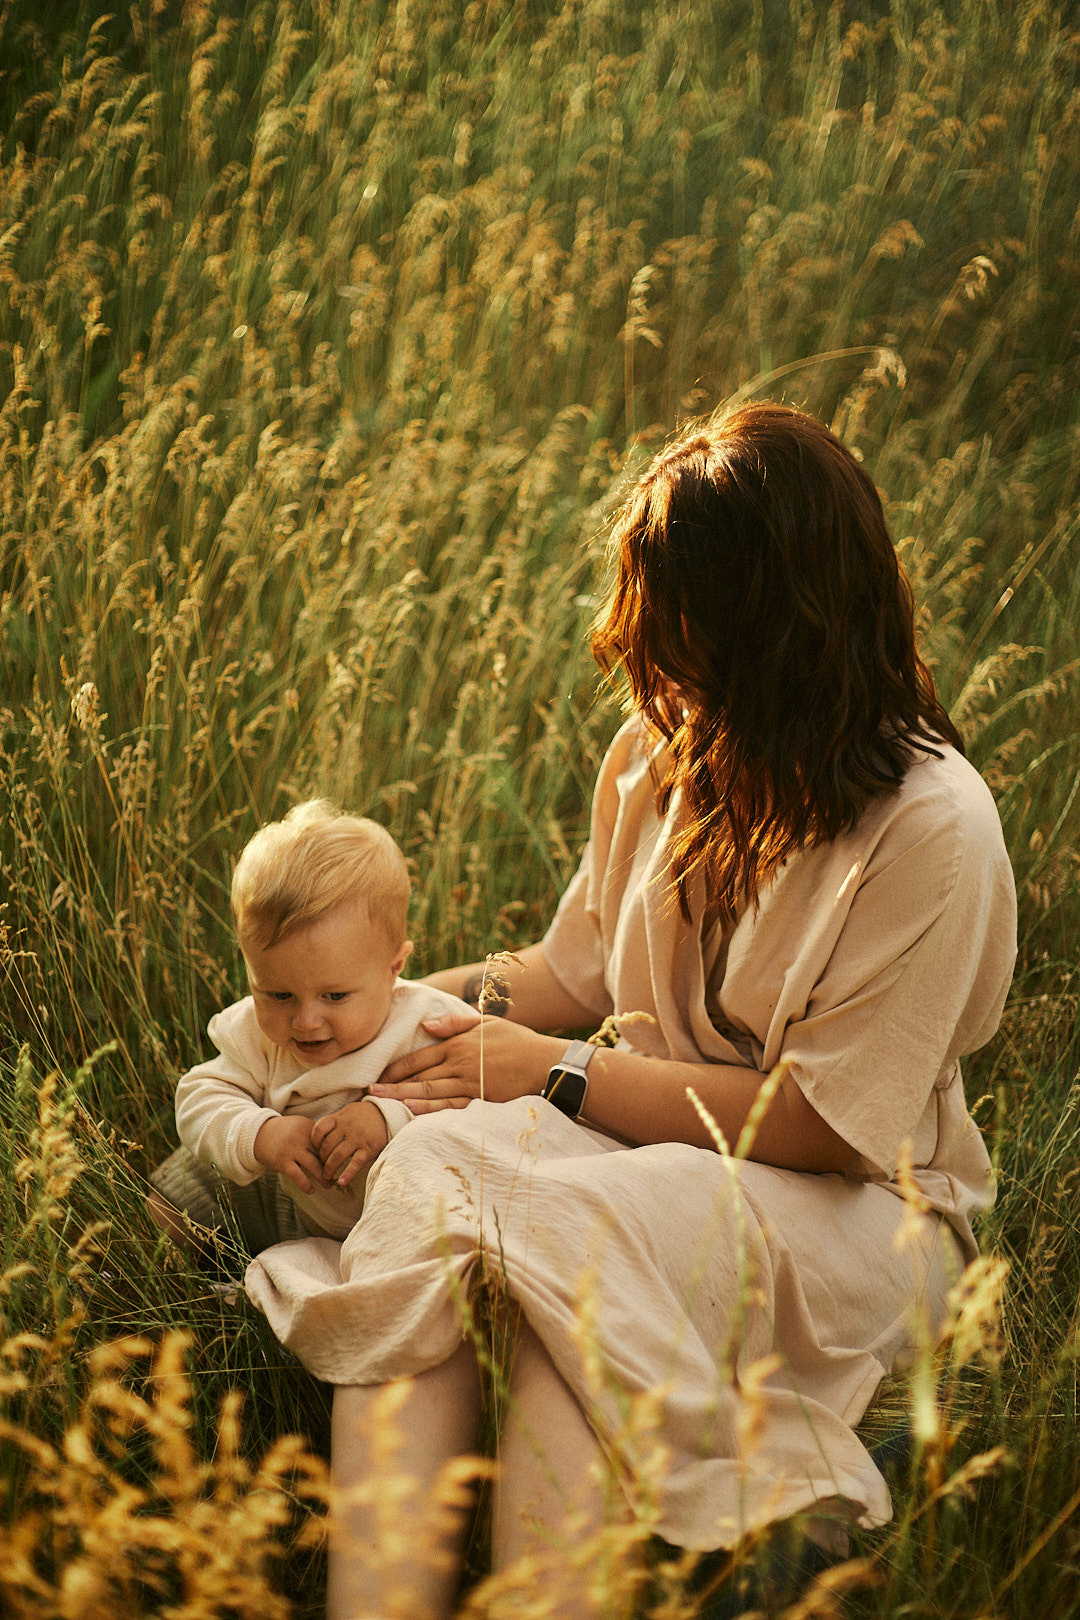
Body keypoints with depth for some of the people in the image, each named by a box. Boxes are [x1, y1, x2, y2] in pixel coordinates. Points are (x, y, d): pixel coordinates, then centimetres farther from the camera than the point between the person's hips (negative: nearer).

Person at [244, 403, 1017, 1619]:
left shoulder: (932, 825, -16)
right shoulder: (662, 753, 4)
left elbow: (824, 1124, -15)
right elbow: (581, 972, 18)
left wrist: (557, 1075, -14)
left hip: (855, 1214, -5)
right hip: (656, 1145, 5)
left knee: (579, 1233, -36)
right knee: (430, 1169, -28)